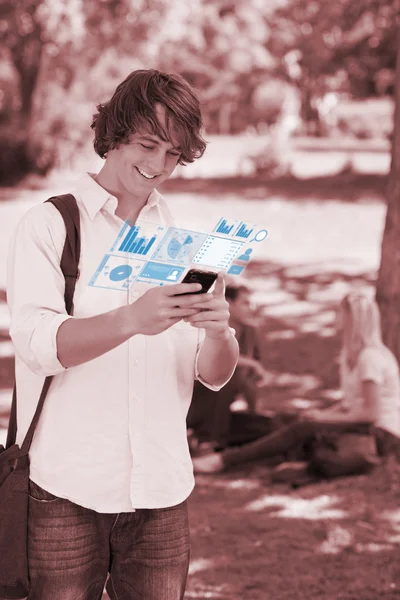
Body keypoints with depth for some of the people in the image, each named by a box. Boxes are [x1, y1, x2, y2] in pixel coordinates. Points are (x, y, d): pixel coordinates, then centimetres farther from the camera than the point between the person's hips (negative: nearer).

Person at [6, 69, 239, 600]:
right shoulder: (49, 226, 0)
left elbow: (215, 376, 5)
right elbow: (37, 345, -14)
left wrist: (218, 331, -17)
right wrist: (133, 320, -30)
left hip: (161, 494, 3)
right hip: (66, 493, -3)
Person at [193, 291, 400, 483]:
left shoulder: (370, 357, -17)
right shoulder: (351, 353, 13)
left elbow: (371, 412, -19)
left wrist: (327, 418, -12)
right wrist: (325, 413, -4)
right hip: (362, 425, 9)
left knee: (303, 430, -20)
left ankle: (225, 460, -19)